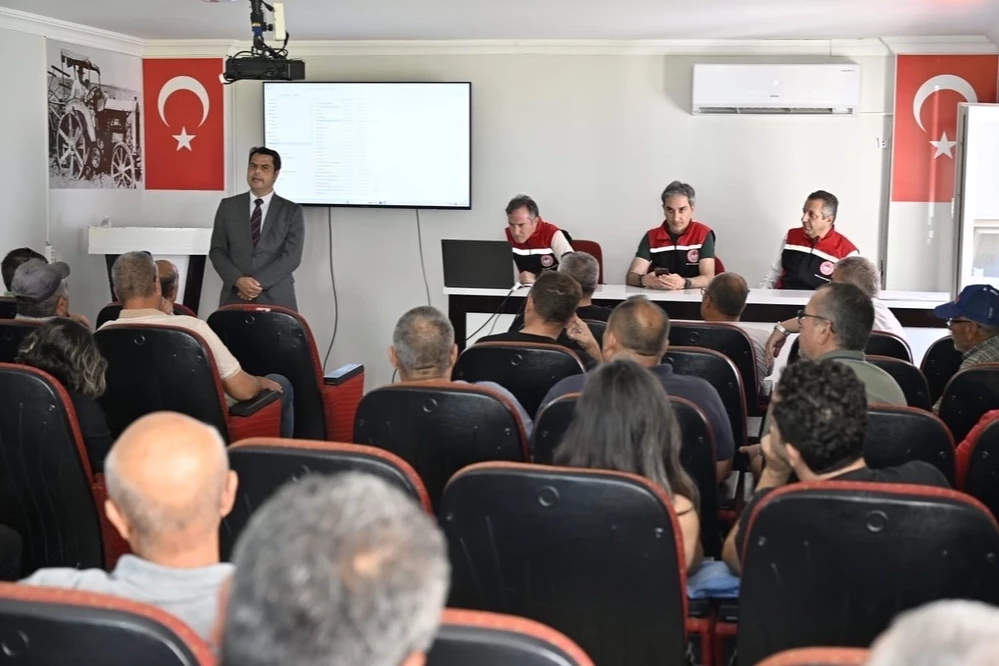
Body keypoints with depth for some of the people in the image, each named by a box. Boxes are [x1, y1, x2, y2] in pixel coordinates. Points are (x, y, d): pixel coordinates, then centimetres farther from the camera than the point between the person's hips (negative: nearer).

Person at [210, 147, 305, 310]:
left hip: (276, 299, -1)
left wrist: (259, 282, -15)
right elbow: (217, 251, 5)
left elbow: (292, 256, -5)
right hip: (235, 297, 1)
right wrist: (238, 280, -12)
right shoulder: (228, 206, 9)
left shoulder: (292, 211, 4)